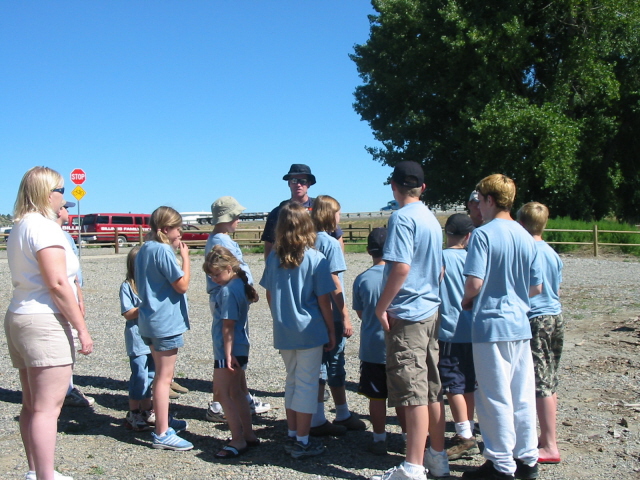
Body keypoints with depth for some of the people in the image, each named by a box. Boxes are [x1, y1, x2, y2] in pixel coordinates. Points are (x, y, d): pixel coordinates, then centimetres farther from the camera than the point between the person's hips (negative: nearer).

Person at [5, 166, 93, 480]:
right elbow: (57, 283, -19)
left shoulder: (19, 227, 16)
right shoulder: (44, 227, -13)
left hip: (18, 318, 10)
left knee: (32, 406, 15)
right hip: (45, 323, -10)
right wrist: (82, 328, -16)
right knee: (47, 408, -7)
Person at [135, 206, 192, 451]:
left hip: (150, 319, 10)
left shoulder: (144, 249, 10)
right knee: (164, 377, -4)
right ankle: (162, 434, 0)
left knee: (161, 375, 21)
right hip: (166, 321, -10)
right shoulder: (163, 251, -18)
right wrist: (185, 257, -10)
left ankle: (163, 420, 33)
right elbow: (182, 285, -17)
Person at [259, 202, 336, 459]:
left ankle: (292, 436, 27)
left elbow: (269, 295, 7)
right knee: (307, 385, 5)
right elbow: (323, 300, -9)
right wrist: (331, 332, 1)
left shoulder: (274, 257, 0)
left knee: (292, 382, 18)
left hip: (283, 332, 5)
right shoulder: (316, 259, -12)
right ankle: (302, 442, 12)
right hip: (309, 330, -4)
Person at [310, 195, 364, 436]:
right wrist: (346, 316, -14)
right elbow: (334, 283, -16)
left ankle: (317, 420, 16)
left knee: (318, 364, 11)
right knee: (335, 364, 5)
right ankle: (343, 415, 18)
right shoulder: (331, 243, -13)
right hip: (331, 315, -7)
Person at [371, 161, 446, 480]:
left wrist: (382, 307, -14)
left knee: (413, 394, -4)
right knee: (431, 391, 15)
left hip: (407, 313, -9)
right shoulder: (432, 219, 13)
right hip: (431, 310, 9)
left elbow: (401, 267, -21)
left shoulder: (402, 218, -12)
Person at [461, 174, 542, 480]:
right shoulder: (525, 237, 7)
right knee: (522, 395, 13)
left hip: (492, 325, -7)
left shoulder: (483, 234, -13)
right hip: (520, 325, 7)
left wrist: (466, 300, -1)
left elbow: (475, 282, -20)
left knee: (495, 398, 2)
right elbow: (537, 288, 11)